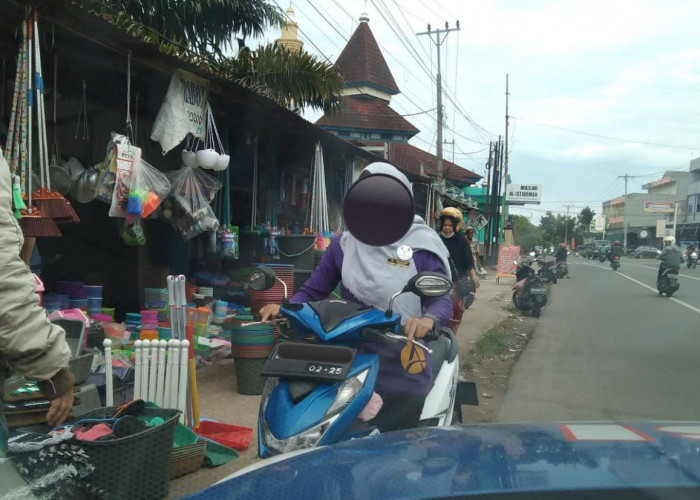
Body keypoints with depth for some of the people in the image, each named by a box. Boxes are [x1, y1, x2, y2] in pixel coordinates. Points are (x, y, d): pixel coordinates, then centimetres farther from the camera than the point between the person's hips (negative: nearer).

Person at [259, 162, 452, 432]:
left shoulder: (420, 247, -3)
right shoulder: (343, 244, 6)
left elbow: (441, 299, -7)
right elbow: (313, 290, 10)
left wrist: (428, 319, -28)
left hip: (403, 368, -2)